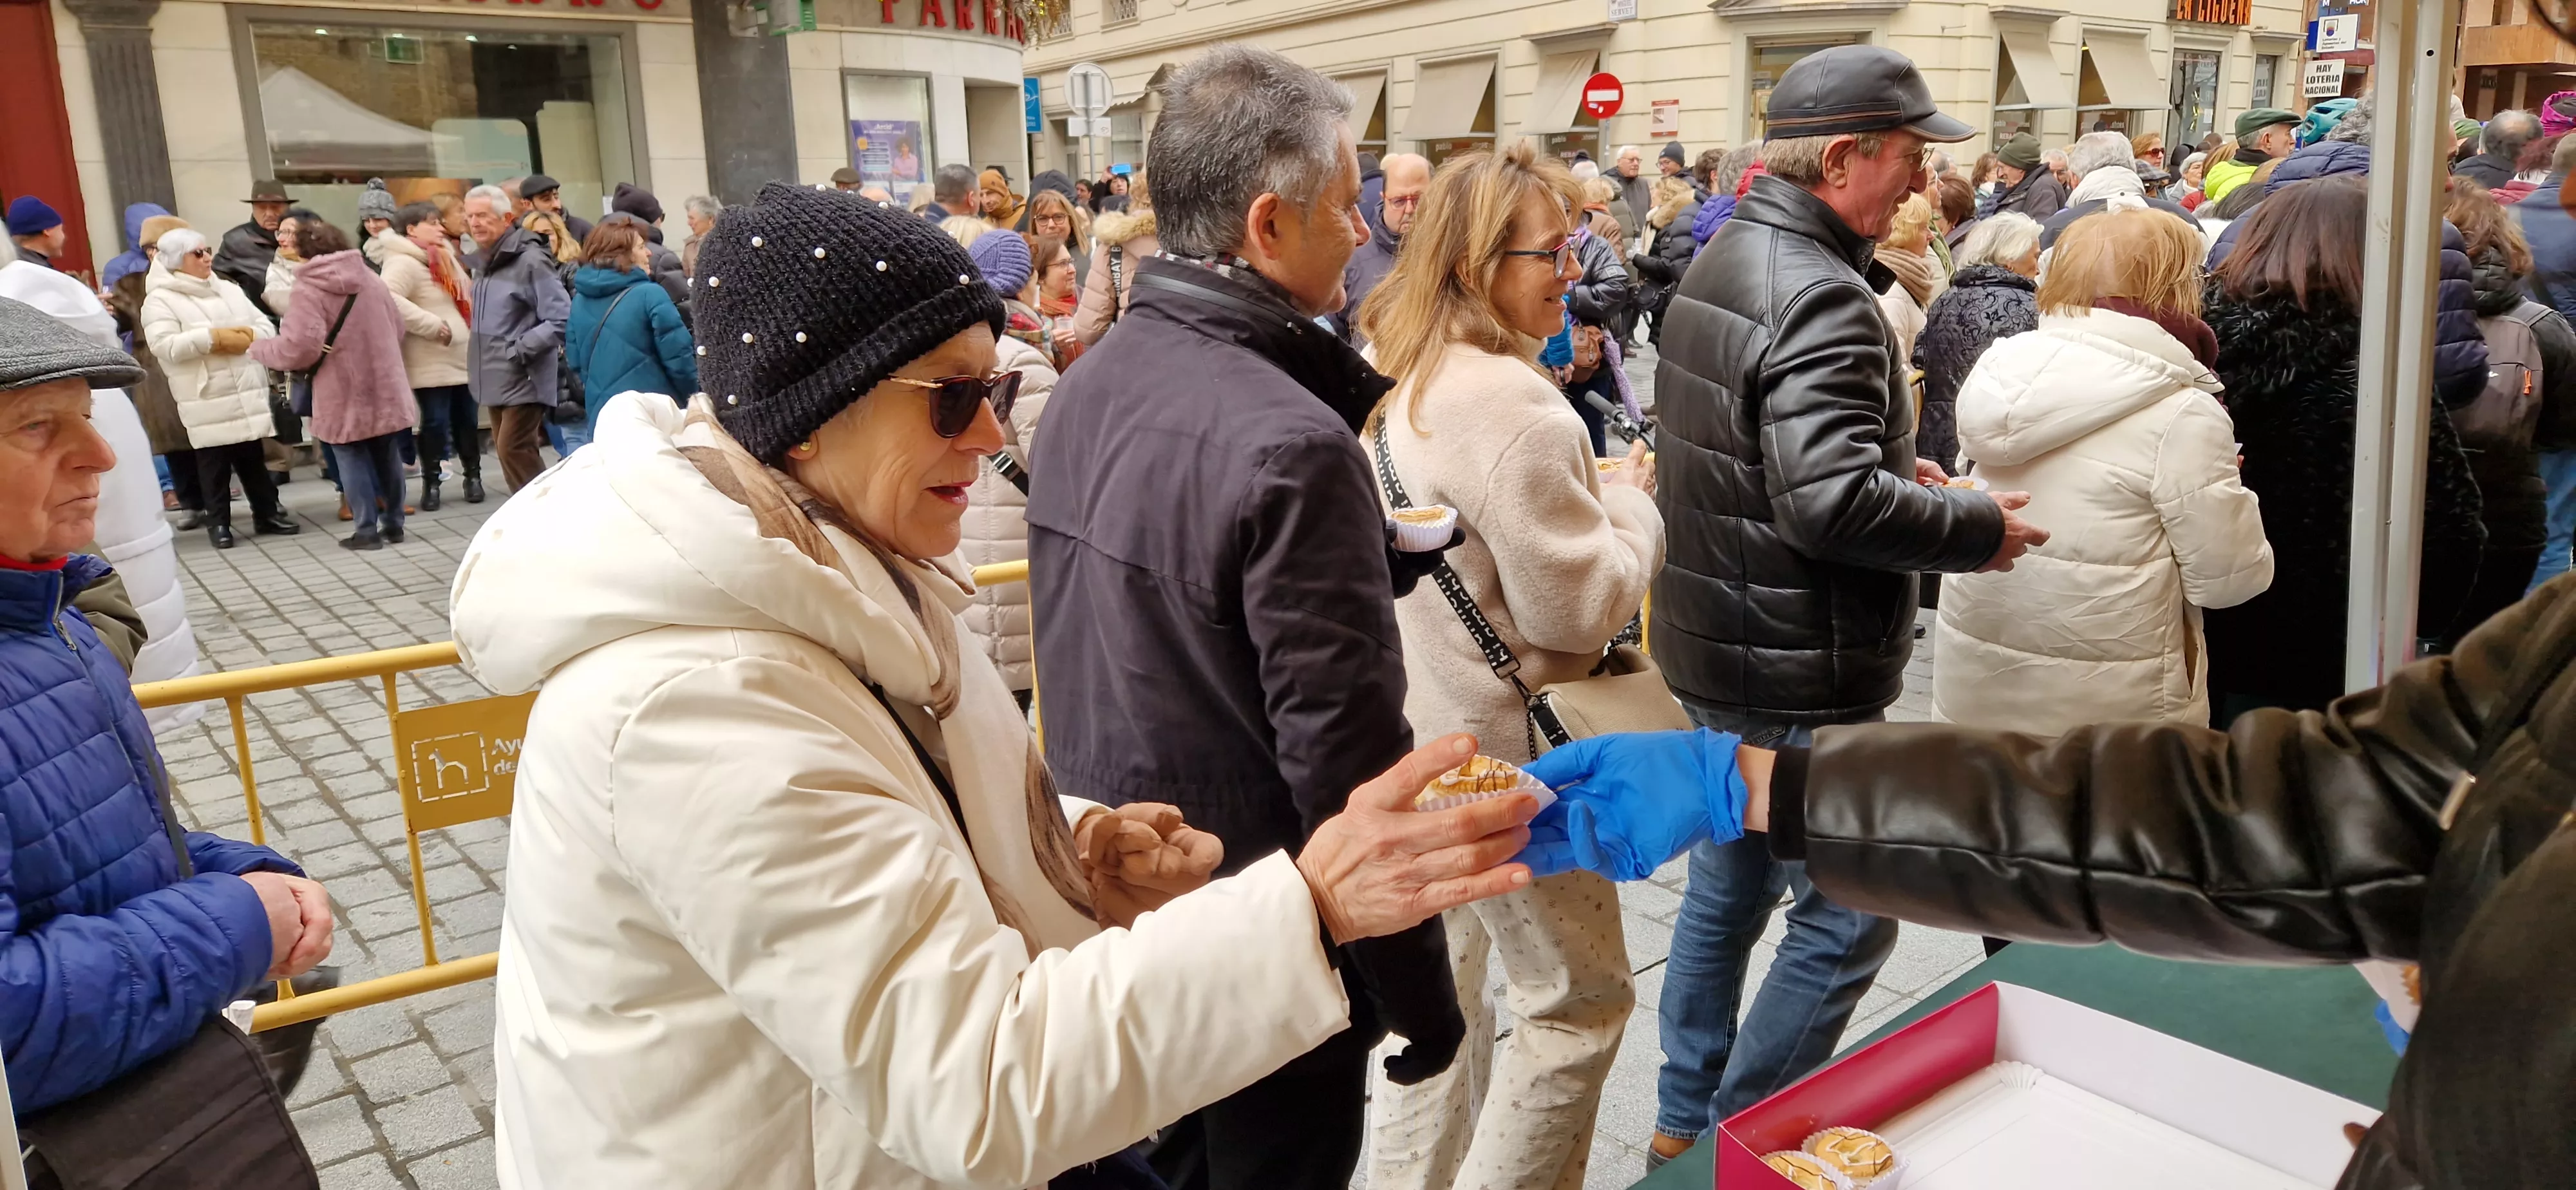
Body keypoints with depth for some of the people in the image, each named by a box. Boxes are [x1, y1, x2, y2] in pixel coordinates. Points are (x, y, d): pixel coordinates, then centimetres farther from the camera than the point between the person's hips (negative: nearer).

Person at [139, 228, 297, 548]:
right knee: (214, 463, 0)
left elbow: (266, 327, 12)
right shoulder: (160, 299, -3)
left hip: (249, 394, 5)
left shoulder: (229, 289, 15)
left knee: (253, 458, 12)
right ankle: (218, 522, 9)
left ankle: (267, 513, 21)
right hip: (207, 400, -5)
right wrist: (214, 338, -18)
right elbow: (163, 345, -16)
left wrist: (247, 337, -11)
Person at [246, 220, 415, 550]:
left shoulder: (309, 290, -13)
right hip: (385, 388, 5)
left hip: (346, 396, -5)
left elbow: (299, 347, -19)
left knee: (353, 460, 4)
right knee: (387, 456, 12)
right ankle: (393, 523, 18)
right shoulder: (370, 278, 7)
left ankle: (366, 529, 4)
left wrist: (259, 349, -1)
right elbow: (397, 328, 15)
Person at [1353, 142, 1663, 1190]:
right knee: (1579, 1000, 6)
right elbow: (1577, 607, -20)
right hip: (1501, 751, -10)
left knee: (1446, 969, 23)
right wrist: (1631, 505, -4)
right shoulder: (1510, 403, -24)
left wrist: (1587, 496, 12)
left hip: (1418, 728, 10)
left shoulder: (1401, 379, 6)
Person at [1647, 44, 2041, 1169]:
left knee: (1727, 883, 21)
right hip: (1798, 671, -10)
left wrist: (1894, 467, 12)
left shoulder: (1721, 260, 9)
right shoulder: (1820, 294, -23)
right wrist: (1977, 526, -17)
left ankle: (1684, 1123, 34)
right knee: (1848, 920, 5)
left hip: (1714, 642, 10)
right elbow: (1832, 504, -31)